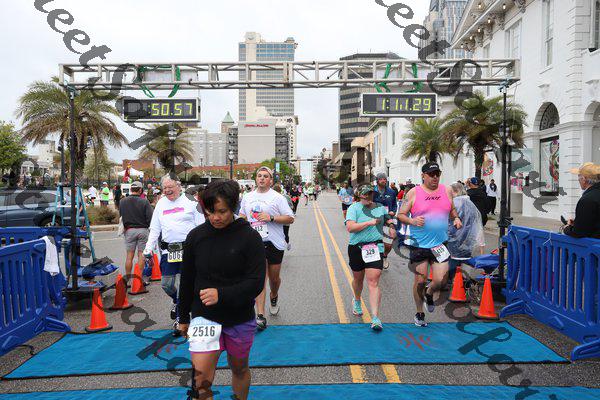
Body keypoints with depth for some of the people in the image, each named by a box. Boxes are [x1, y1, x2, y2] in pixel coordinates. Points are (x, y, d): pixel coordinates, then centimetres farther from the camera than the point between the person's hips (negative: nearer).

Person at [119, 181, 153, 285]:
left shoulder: (122, 201, -2)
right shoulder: (144, 202, -13)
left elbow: (121, 216, 7)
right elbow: (151, 217, -15)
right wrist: (147, 226, 4)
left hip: (129, 230, 2)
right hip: (143, 230, -2)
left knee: (129, 255, 9)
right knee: (141, 254, 6)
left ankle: (127, 278, 14)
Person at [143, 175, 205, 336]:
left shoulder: (191, 202, 0)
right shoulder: (160, 204, 14)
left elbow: (201, 227, 0)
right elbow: (154, 229, 17)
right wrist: (148, 249, 10)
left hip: (188, 249, -4)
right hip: (168, 251, 5)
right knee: (166, 284, 9)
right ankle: (178, 301, 41)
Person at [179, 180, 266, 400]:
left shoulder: (250, 237, -12)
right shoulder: (196, 236, -4)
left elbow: (256, 283, -15)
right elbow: (187, 280, 6)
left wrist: (221, 294, -26)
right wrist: (183, 318, 13)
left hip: (240, 319, -1)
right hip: (204, 315, 1)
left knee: (239, 369, 19)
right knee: (201, 375, -12)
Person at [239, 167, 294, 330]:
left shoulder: (277, 197, -2)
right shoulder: (247, 197, 11)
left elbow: (290, 219, -6)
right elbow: (242, 215, 26)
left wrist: (271, 217, -17)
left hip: (274, 243, -1)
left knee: (274, 277, 12)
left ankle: (274, 297, 45)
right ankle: (260, 316, -5)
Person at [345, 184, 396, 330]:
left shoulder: (380, 207, 9)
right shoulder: (354, 208, -6)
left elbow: (388, 219, 27)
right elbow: (350, 227, -19)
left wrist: (392, 226, 4)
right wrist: (370, 222, -18)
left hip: (375, 248, 1)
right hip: (356, 248, -1)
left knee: (373, 282, -9)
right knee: (358, 279, 20)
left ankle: (375, 317, -9)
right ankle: (357, 301, 50)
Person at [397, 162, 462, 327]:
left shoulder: (447, 191, 6)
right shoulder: (413, 193, -4)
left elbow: (452, 209, 21)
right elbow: (400, 215, -3)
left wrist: (456, 218, 1)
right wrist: (412, 221, -21)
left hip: (440, 243, 2)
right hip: (419, 244, -2)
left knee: (440, 280, -5)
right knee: (420, 281, 5)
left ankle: (429, 294, 33)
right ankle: (419, 314, 27)